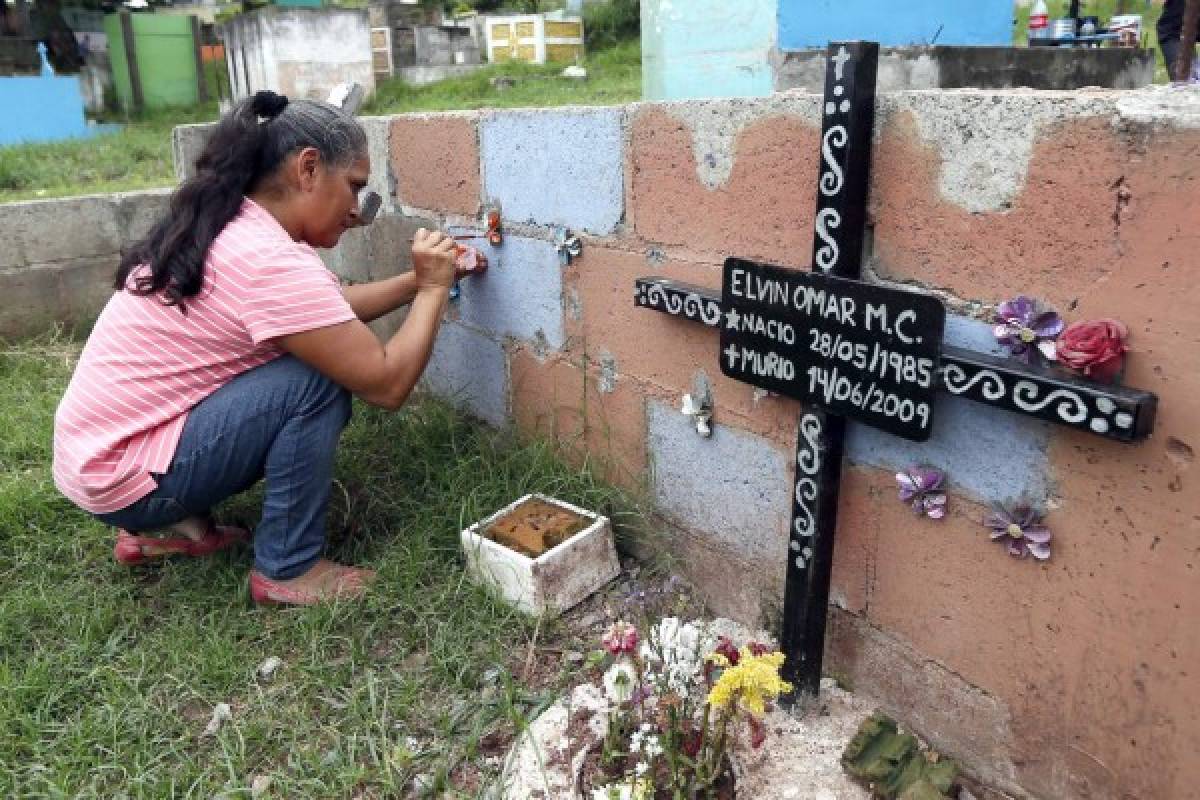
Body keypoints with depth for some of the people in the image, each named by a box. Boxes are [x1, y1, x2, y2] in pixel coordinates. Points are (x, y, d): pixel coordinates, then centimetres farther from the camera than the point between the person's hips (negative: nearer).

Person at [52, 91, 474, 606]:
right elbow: (387, 383, -24)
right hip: (124, 480, -9)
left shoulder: (224, 228, 4)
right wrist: (434, 288, -10)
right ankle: (288, 569, -5)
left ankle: (181, 524, 15)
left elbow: (331, 310, 16)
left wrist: (418, 281, 7)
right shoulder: (269, 261, -26)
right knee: (321, 381, -20)